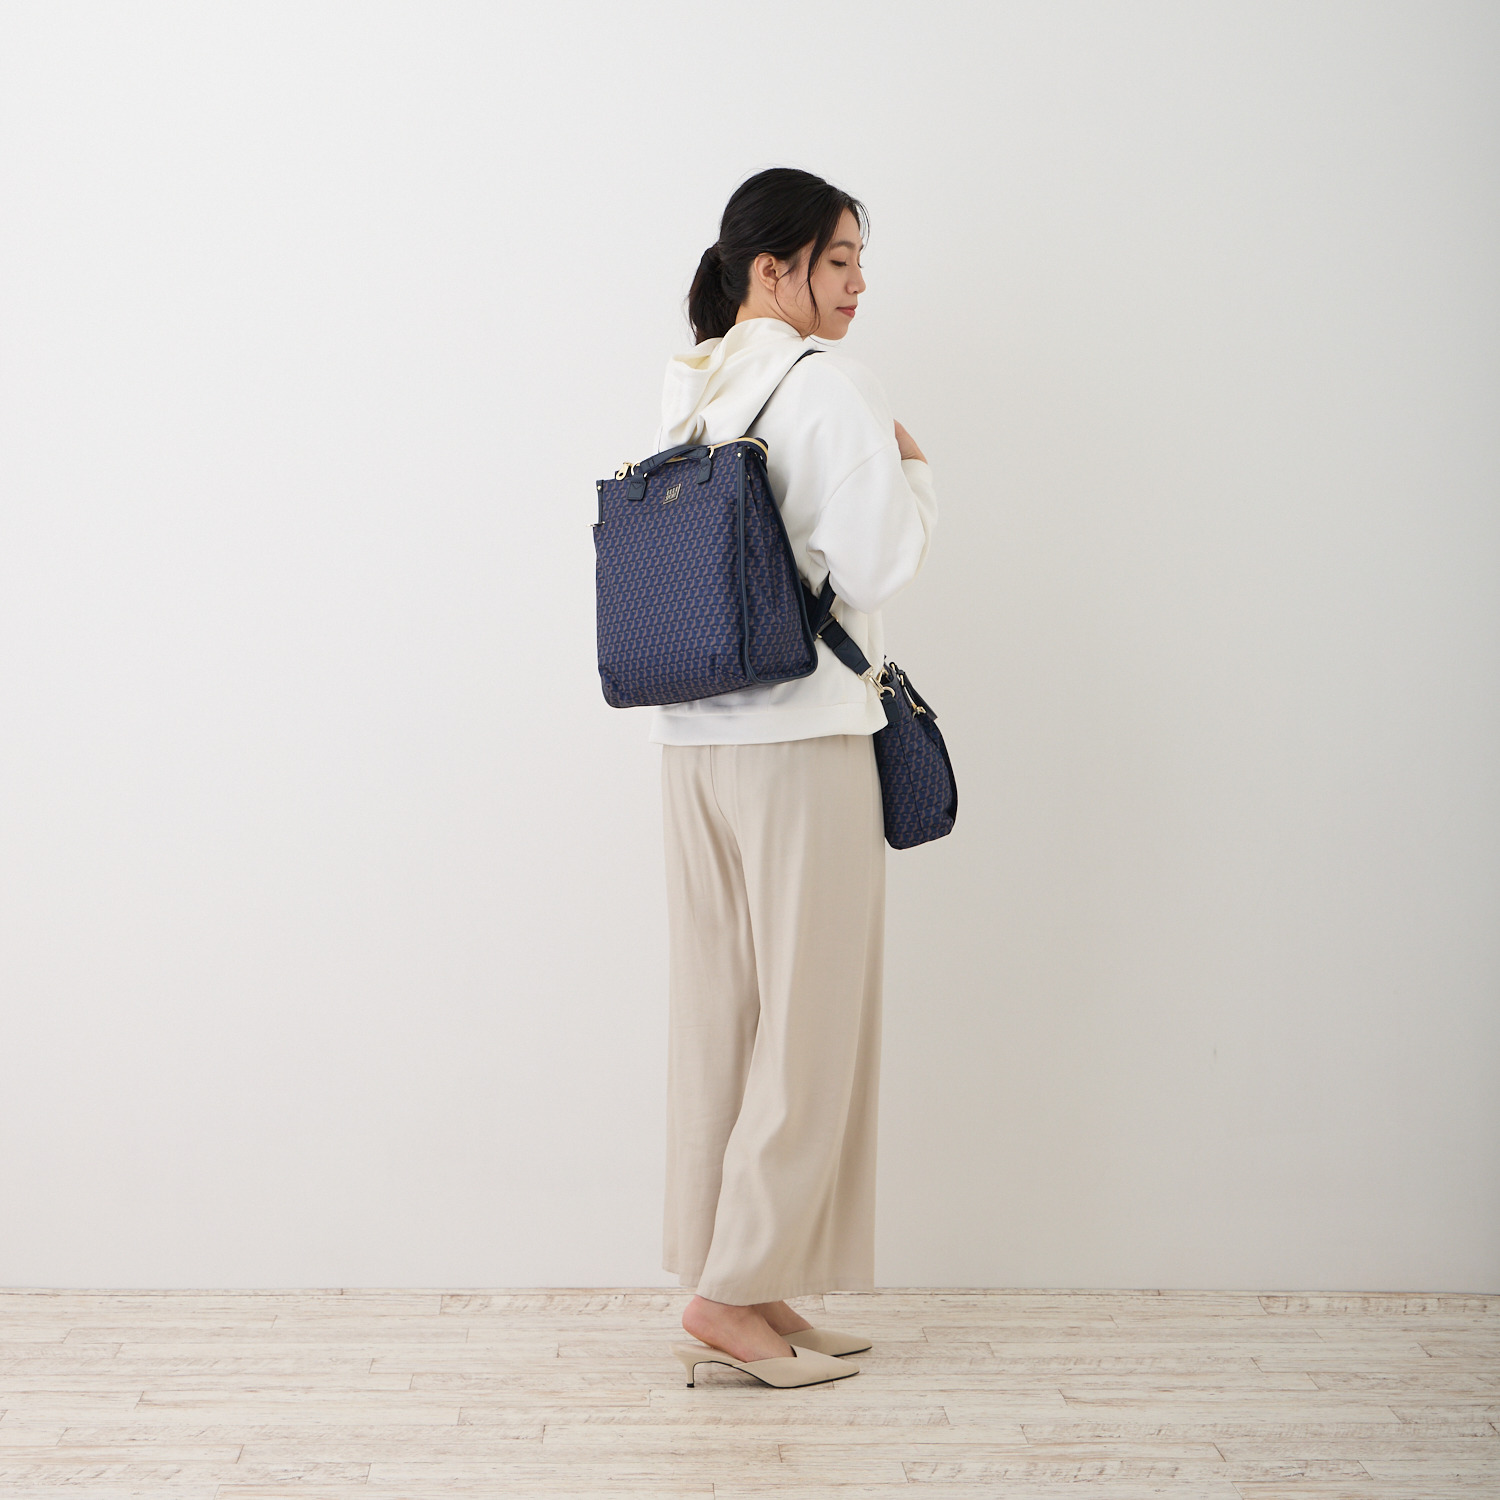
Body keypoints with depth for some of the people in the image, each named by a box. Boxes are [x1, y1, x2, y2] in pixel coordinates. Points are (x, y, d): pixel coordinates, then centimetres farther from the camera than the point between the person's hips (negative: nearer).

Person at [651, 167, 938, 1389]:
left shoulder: (684, 393, 13)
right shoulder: (827, 384, -10)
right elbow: (876, 561, -17)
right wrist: (914, 474, 0)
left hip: (692, 735, 8)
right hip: (801, 732, -8)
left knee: (723, 1012, 10)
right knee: (811, 1018, 1)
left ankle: (743, 1286, 18)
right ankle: (735, 1289, 4)